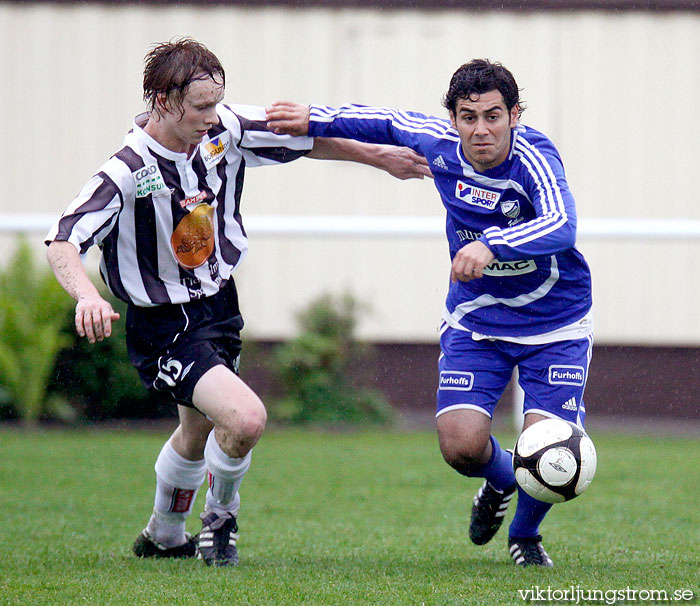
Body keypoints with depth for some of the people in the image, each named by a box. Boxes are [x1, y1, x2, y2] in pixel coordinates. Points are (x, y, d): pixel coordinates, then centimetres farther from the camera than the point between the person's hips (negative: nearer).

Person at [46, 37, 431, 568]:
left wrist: (380, 157, 13)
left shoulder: (225, 131, -12)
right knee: (246, 419, -25)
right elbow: (63, 242, -36)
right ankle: (221, 516, 6)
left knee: (198, 434, 27)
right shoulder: (128, 171, -30)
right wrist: (87, 297, -55)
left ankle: (163, 536, 53)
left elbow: (305, 140, 5)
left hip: (219, 303, 7)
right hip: (165, 330, -7)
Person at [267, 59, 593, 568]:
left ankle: (526, 532, 22)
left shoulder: (534, 157, -27)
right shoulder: (438, 144, -12)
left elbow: (561, 226, -46)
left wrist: (491, 245, -60)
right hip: (475, 322, 3)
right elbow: (387, 124, 11)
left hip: (555, 323, -3)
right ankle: (501, 482, 27)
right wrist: (314, 121, 10)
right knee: (461, 444, -13)